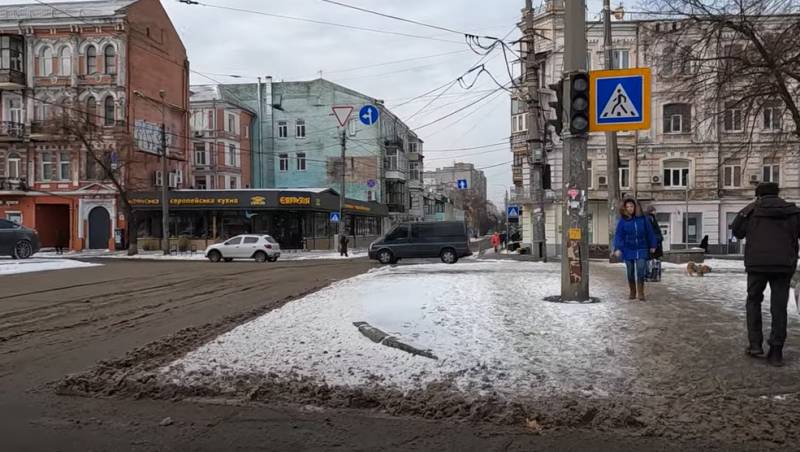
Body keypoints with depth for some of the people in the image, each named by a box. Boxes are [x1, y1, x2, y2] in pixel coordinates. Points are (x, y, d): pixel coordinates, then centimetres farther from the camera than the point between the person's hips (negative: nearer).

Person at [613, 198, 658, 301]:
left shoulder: (642, 219, 0)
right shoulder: (622, 221, -2)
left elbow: (650, 232, 7)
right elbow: (618, 235, -5)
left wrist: (652, 245, 8)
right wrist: (617, 248, -14)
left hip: (641, 250, 0)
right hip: (628, 250, 0)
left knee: (641, 272, -9)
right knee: (630, 272, 8)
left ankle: (641, 293, -2)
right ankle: (632, 293, 21)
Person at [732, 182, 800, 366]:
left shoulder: (751, 210, 2)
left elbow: (737, 232, 10)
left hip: (757, 263, -1)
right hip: (784, 264, 1)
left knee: (754, 301, 16)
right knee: (779, 306, 6)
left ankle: (755, 344, 8)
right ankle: (776, 352, 6)